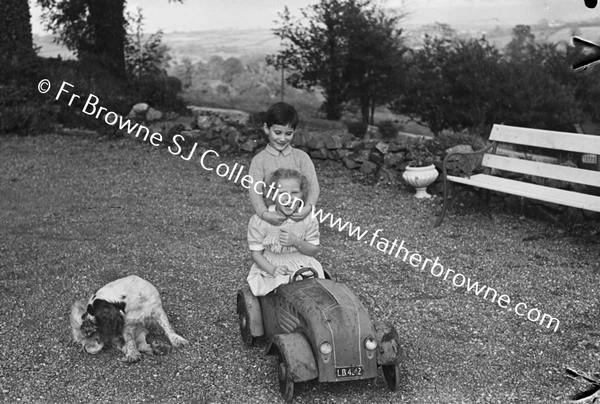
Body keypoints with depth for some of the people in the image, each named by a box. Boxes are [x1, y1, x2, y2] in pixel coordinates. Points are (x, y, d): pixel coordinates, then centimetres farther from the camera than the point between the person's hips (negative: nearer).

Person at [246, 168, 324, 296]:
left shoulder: (308, 219, -9)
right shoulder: (259, 221, -15)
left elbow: (314, 251, -1)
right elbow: (256, 253, -7)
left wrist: (296, 241, -21)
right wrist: (273, 270, -25)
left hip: (302, 267, 2)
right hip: (269, 267, -2)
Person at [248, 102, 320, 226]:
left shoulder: (301, 157, 2)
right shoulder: (259, 160, -2)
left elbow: (313, 185, -5)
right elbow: (255, 191, -11)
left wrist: (308, 207, -24)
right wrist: (264, 214, -28)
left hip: (297, 217, 1)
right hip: (271, 219, -1)